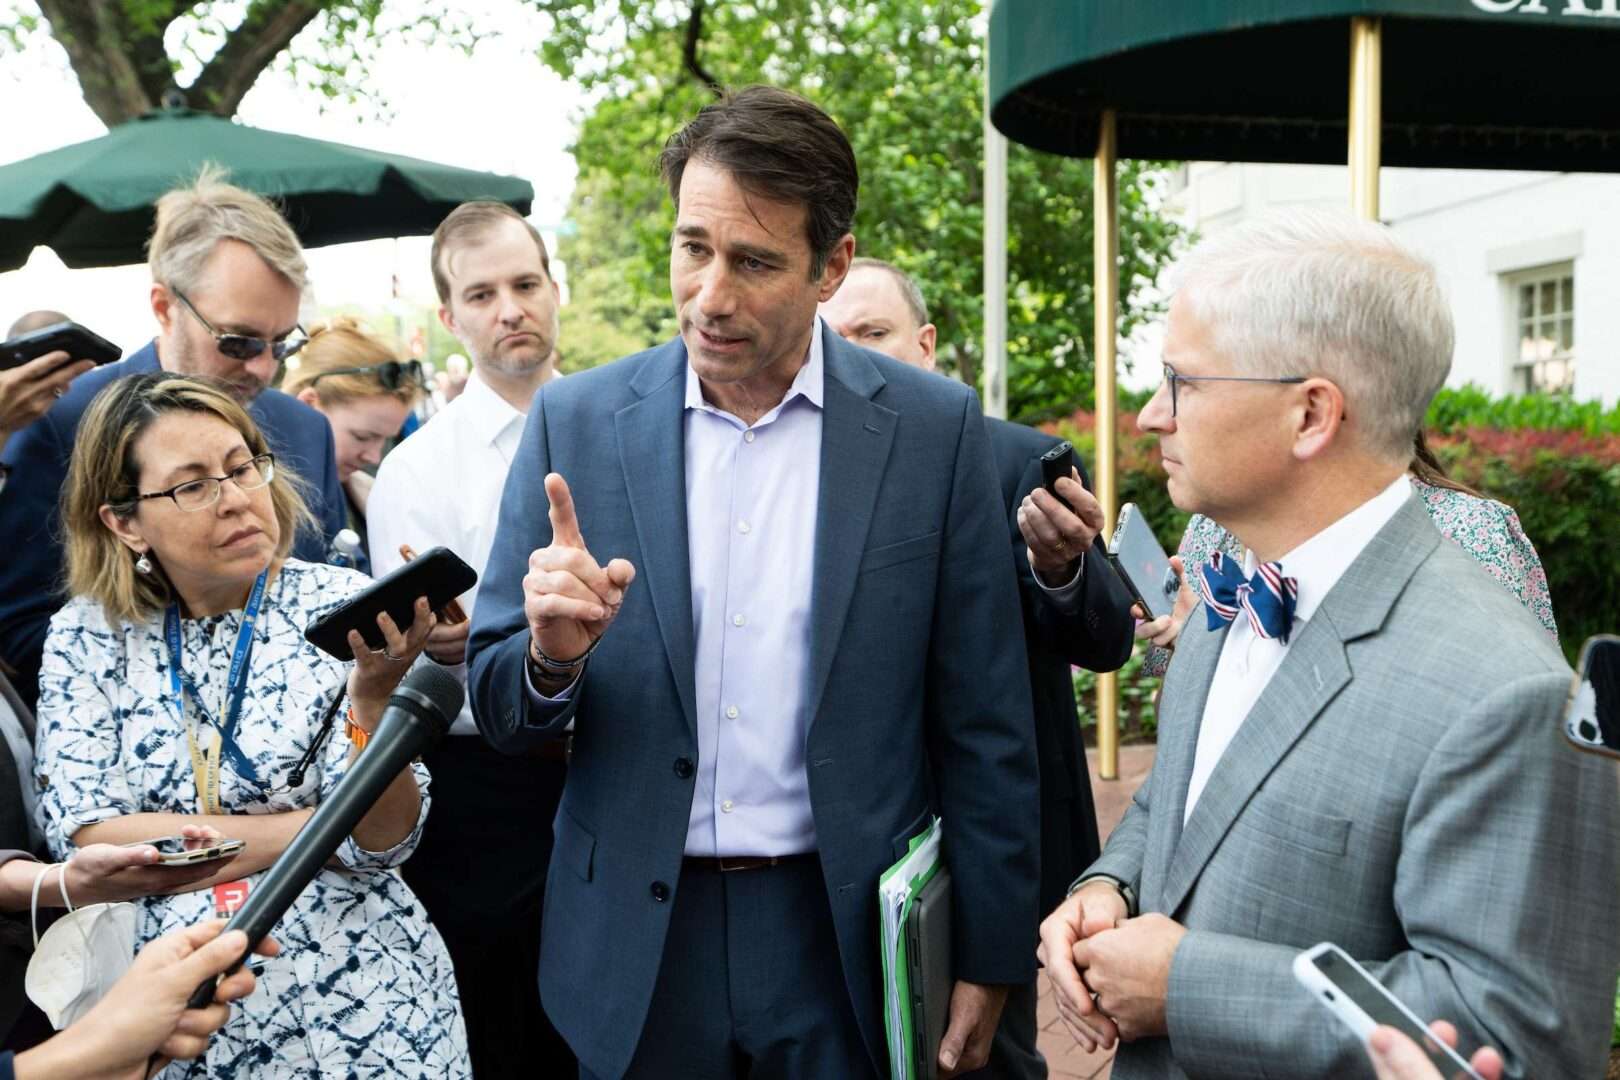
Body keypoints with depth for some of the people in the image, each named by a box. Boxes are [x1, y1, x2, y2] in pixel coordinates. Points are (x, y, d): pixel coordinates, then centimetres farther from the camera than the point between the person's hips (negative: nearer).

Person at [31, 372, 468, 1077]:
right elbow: (81, 841, -11)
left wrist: (372, 694, -31)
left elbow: (378, 846, -14)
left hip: (352, 996, -1)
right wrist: (312, 827, -14)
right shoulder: (87, 637, -3)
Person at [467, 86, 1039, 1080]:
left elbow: (983, 728, -3)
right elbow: (502, 713, 0)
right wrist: (552, 656, -21)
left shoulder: (934, 428, -7)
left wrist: (989, 961, -1)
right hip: (638, 949, 2)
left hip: (849, 938, -1)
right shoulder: (576, 422, -3)